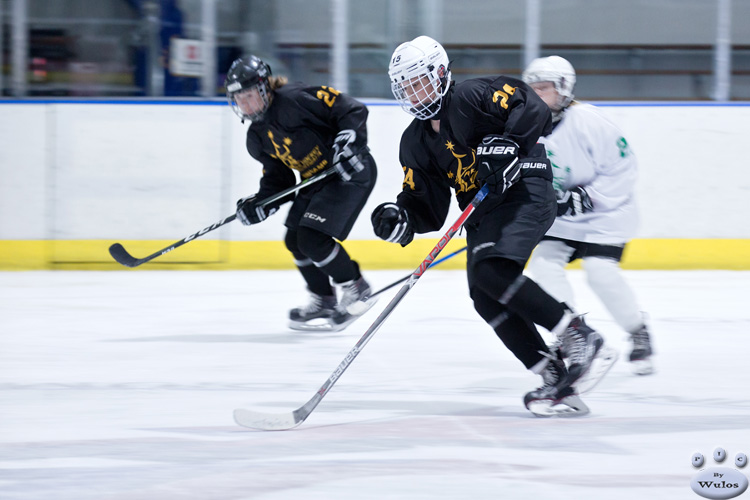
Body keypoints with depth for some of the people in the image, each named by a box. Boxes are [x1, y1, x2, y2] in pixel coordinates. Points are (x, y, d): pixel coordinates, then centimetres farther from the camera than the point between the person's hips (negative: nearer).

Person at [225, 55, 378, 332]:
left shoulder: (294, 100, -20)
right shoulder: (257, 138, 8)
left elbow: (352, 110, -21)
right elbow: (277, 179, 11)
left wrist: (348, 144, -31)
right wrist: (259, 205, -6)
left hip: (351, 172, -10)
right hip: (317, 181, 10)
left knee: (312, 238, -17)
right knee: (295, 240, 9)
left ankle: (356, 290, -1)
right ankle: (324, 301, 26)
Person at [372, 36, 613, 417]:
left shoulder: (471, 97, -8)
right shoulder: (415, 143, 14)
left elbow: (533, 110, -18)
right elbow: (428, 209, 12)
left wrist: (505, 146, -30)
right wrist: (400, 219, -8)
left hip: (525, 195, -8)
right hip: (481, 213, 8)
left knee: (491, 271, -28)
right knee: (486, 299, -10)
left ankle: (578, 335, -19)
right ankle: (555, 378, -10)